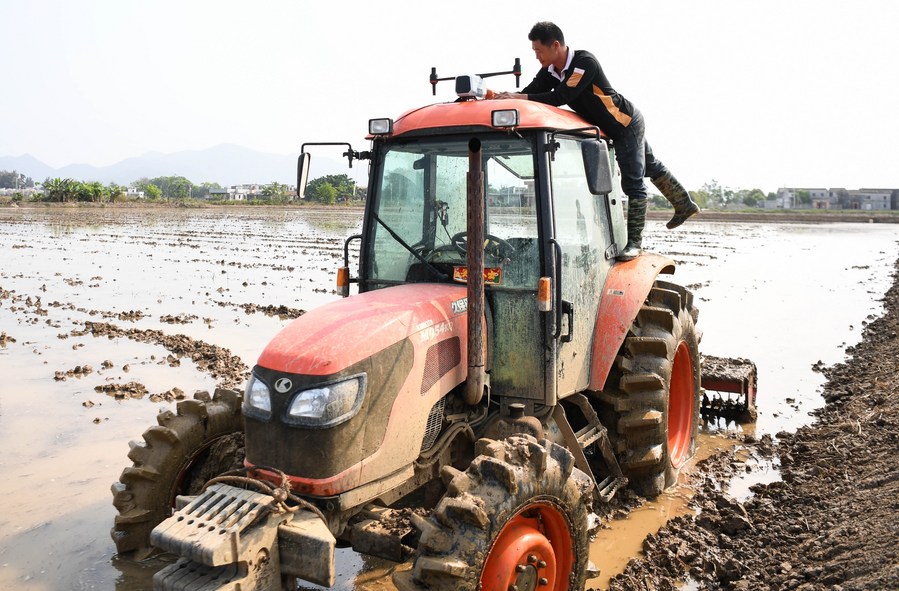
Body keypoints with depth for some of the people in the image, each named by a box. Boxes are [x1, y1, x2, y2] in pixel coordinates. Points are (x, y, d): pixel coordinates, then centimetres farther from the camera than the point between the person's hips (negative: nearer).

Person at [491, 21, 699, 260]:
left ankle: (635, 241, 1)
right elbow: (529, 92, -12)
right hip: (612, 128, 9)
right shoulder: (550, 71, -7)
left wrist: (519, 97, -41)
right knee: (651, 167, 22)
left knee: (632, 183, -6)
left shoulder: (585, 62, -31)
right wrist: (503, 97, -31)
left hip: (627, 124, -9)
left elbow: (561, 97, -40)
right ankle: (684, 204, 40)